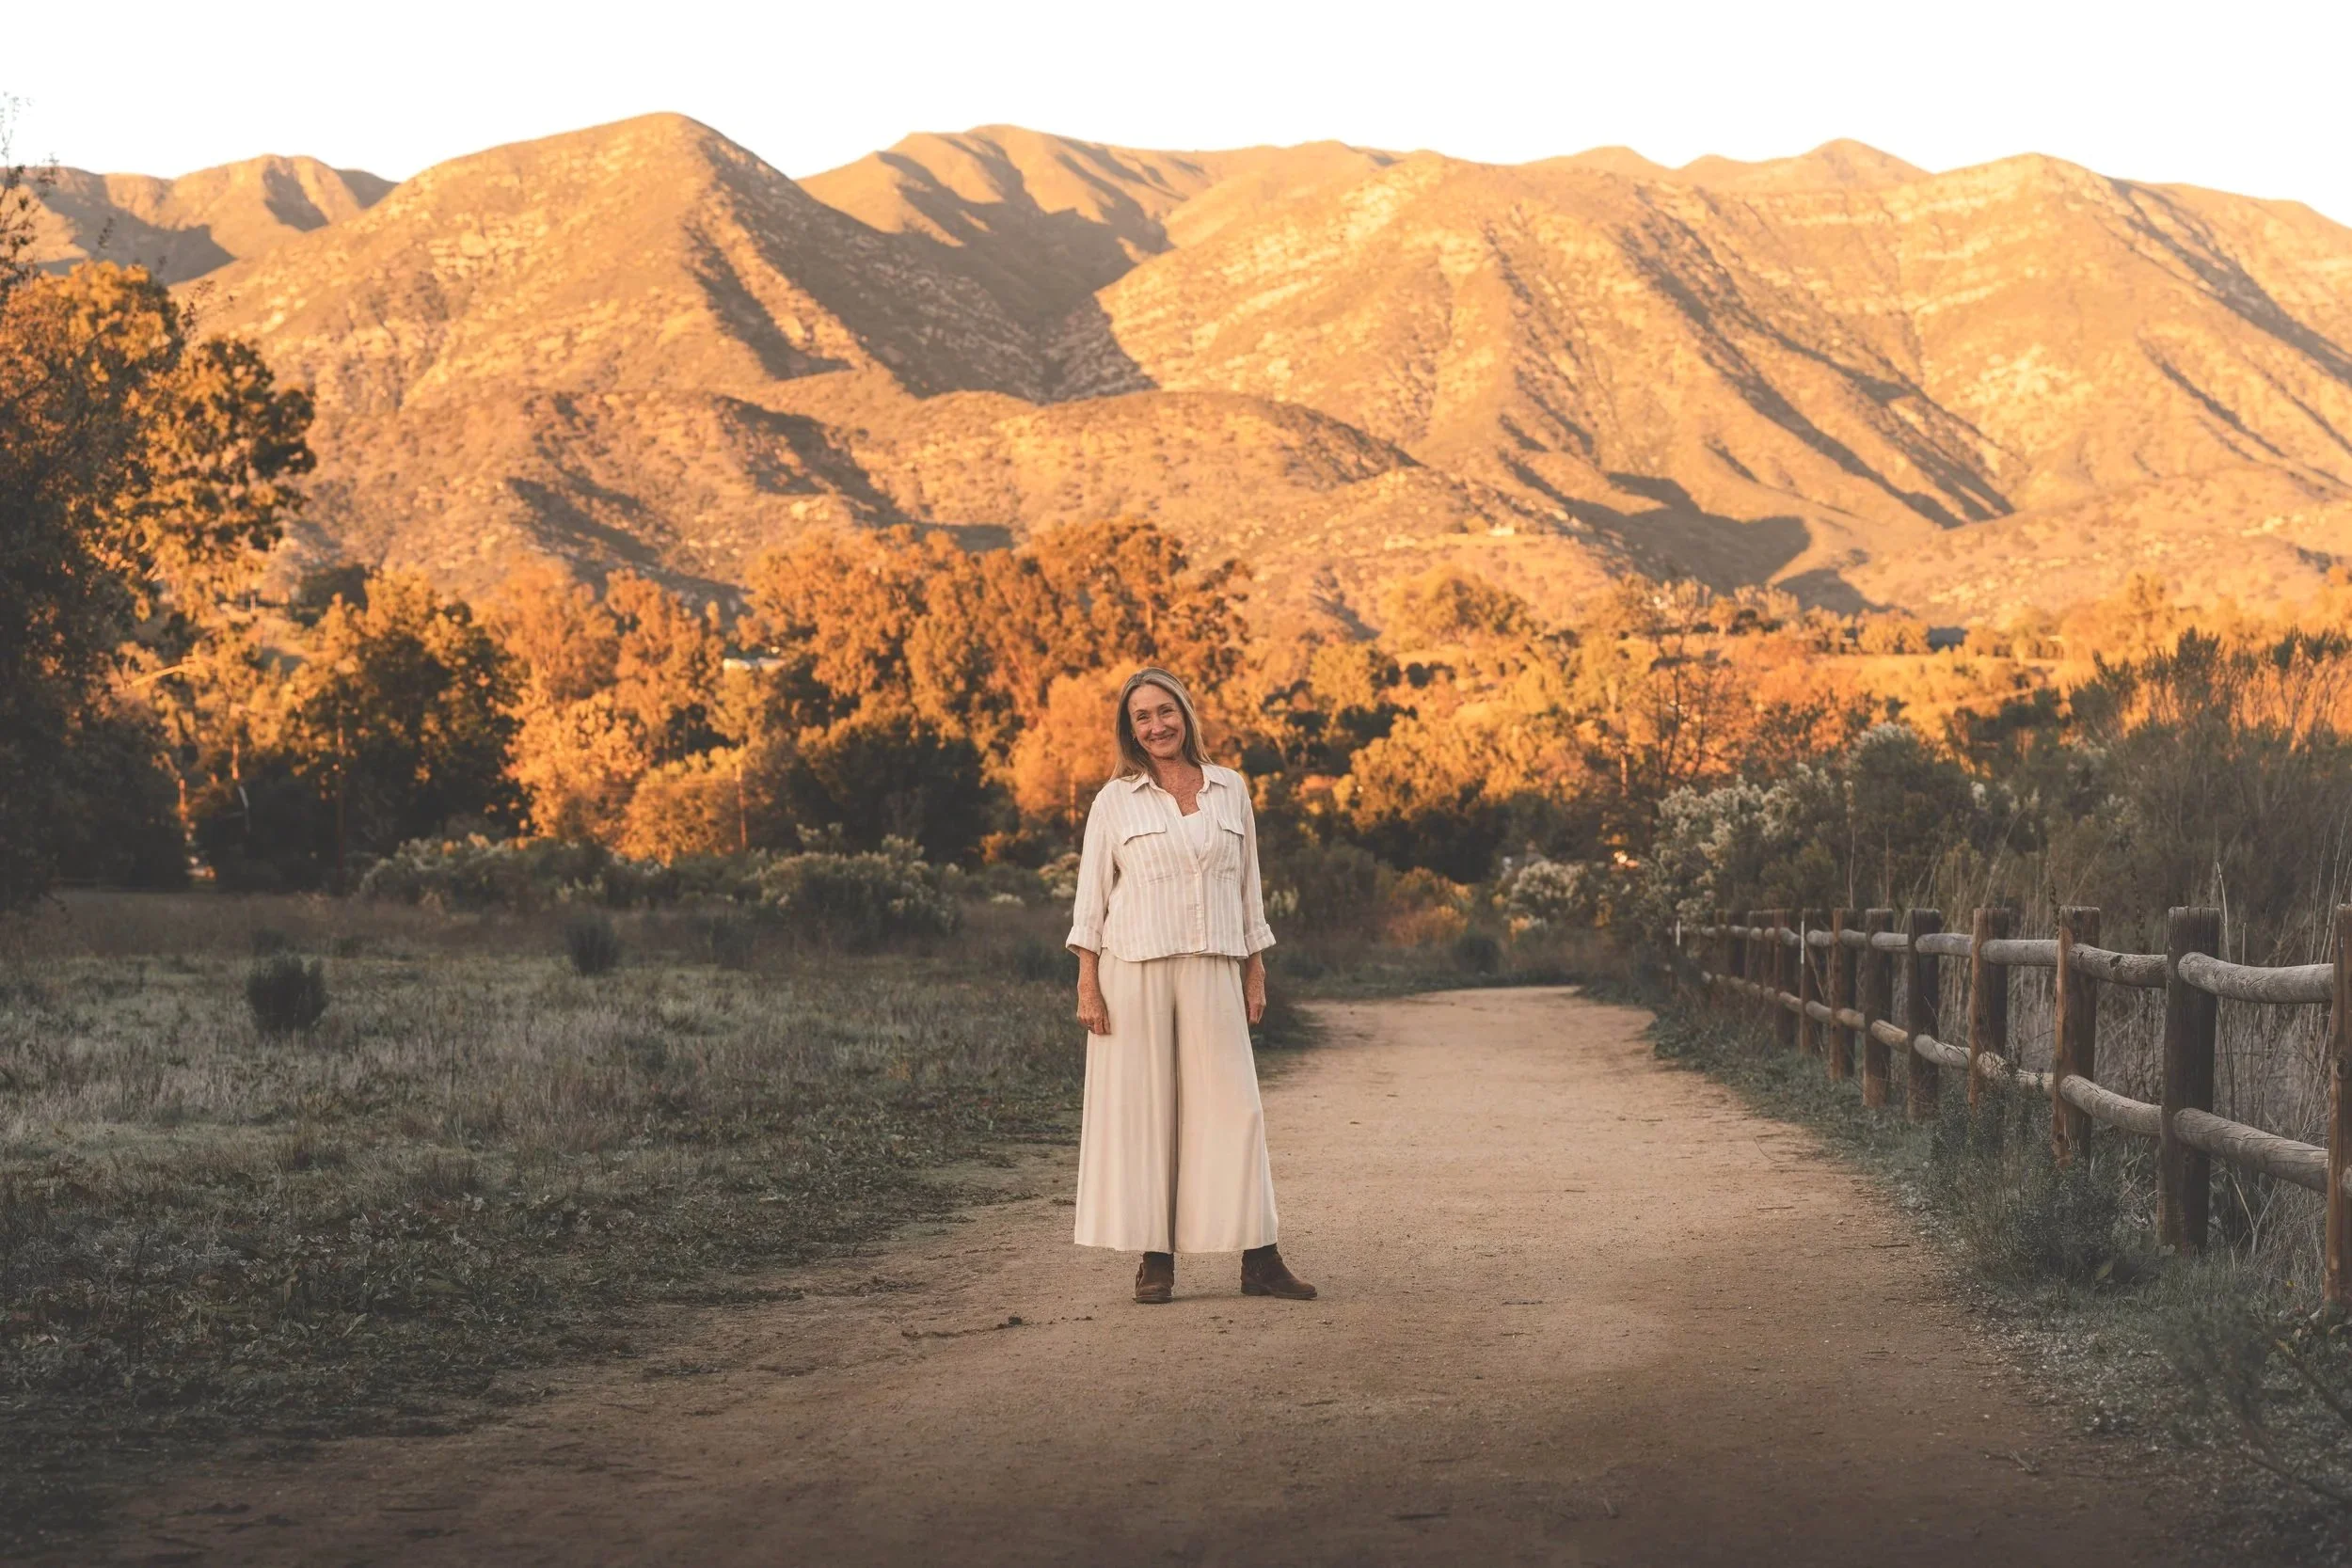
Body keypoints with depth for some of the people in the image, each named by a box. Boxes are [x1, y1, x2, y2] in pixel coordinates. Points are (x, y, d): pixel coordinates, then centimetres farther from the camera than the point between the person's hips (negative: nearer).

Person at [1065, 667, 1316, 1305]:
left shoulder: (1231, 790, 10)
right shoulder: (1116, 800, 3)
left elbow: (1248, 886, 14)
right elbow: (1091, 894, 3)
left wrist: (1256, 973, 11)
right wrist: (1087, 984, -4)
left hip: (1213, 971, 2)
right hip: (1135, 970, -2)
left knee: (1233, 1105, -2)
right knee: (1140, 1107, -1)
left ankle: (1258, 1260, 0)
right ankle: (1155, 1259, 4)